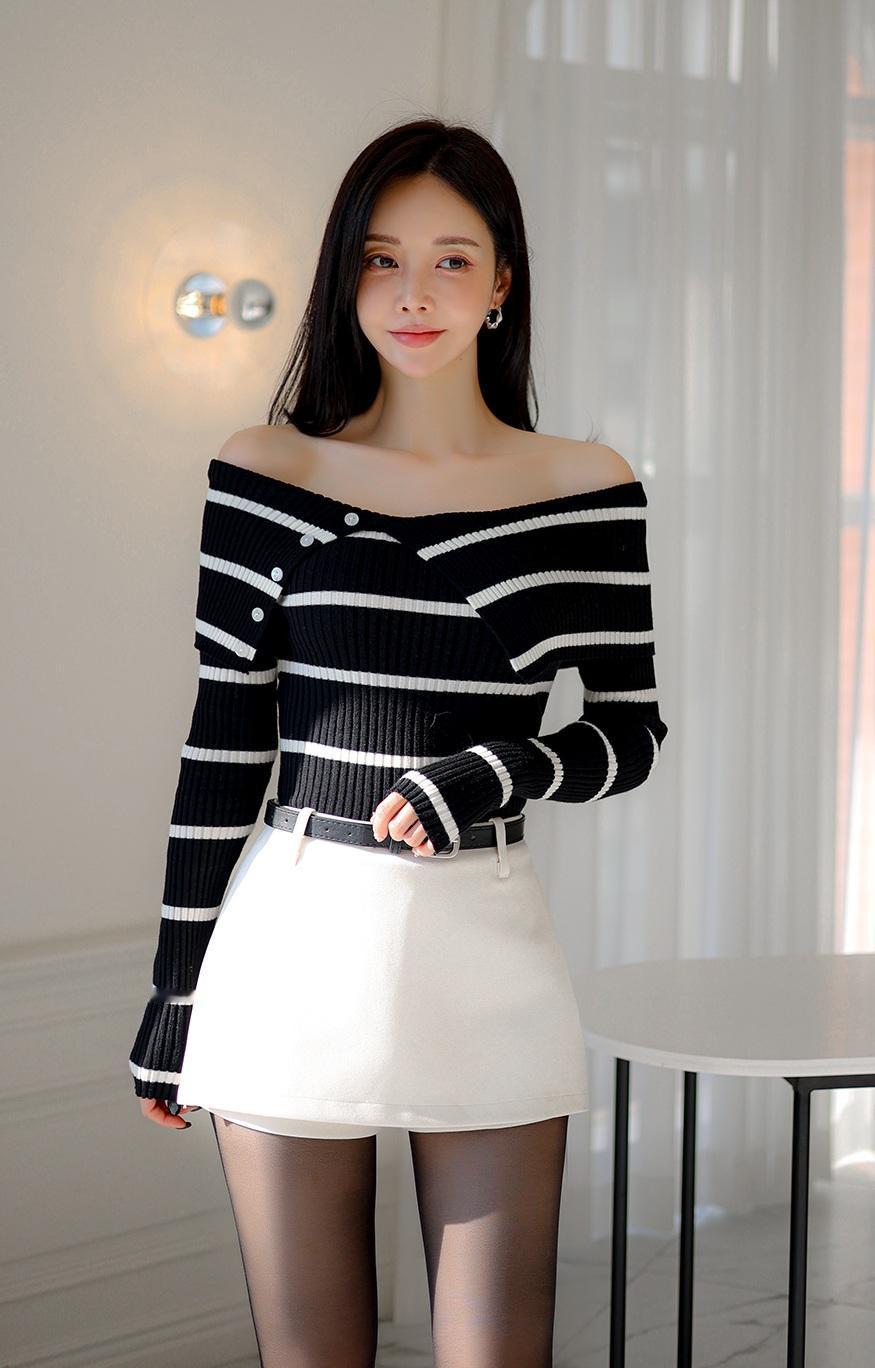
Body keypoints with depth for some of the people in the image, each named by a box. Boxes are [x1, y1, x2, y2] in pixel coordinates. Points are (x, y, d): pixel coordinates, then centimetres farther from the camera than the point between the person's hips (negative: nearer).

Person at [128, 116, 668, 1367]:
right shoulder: (267, 475, 1)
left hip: (487, 946, 0)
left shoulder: (588, 489, 1)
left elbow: (631, 731, 7)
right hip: (299, 936, 0)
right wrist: (174, 995, 5)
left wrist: (490, 774, -14)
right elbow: (223, 745, 3)